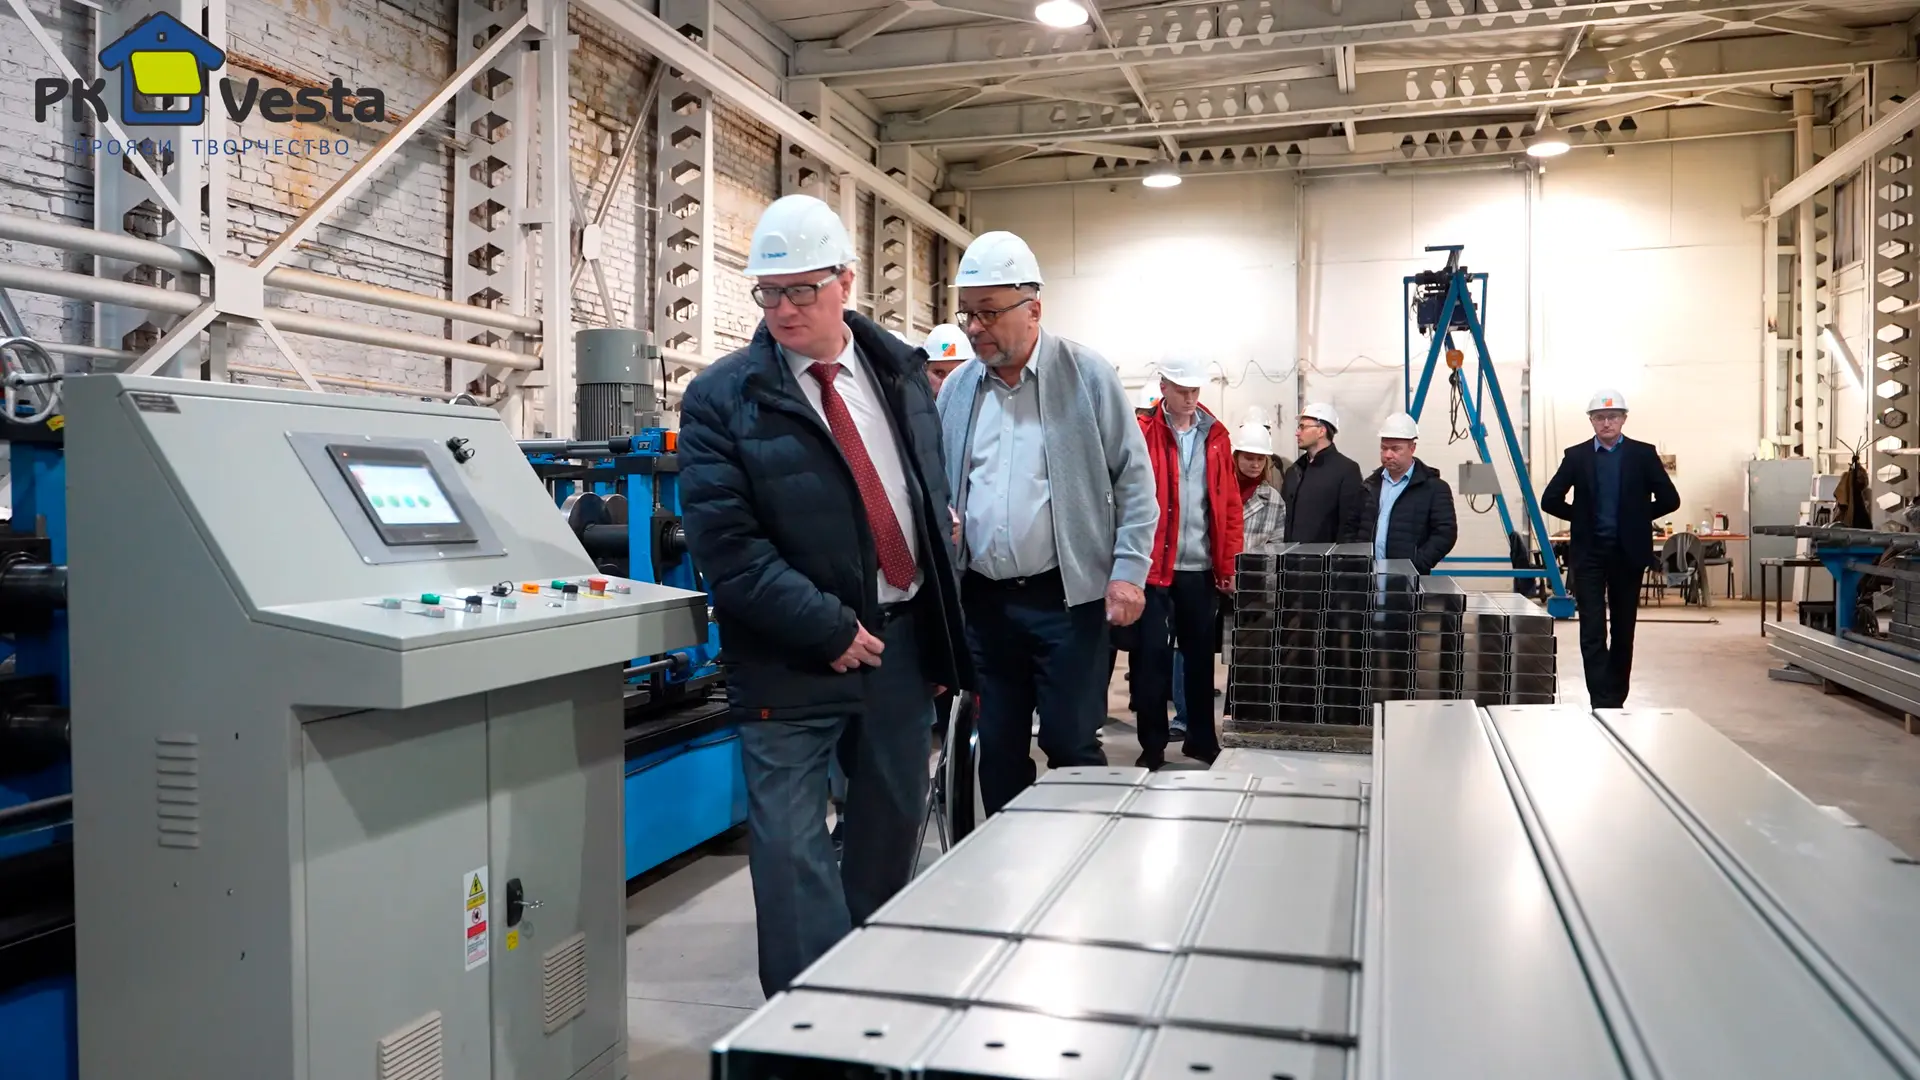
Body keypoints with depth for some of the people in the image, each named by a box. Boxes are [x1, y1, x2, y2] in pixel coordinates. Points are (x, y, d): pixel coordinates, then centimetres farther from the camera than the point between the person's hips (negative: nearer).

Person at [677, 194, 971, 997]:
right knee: (792, 850, -2)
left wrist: (942, 633, 10)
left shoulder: (901, 373, 8)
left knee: (893, 828, 16)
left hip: (902, 640, 5)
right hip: (795, 658, -4)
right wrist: (830, 629, -16)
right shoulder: (721, 399, -6)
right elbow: (725, 545, -13)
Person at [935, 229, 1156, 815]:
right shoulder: (957, 387, 8)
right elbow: (937, 485, 16)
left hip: (1067, 596, -4)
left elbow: (1134, 478, -3)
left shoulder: (1088, 375, -4)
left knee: (1072, 746, 0)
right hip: (982, 599, 4)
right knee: (998, 750, 11)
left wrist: (1128, 571, -9)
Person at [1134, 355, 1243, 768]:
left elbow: (1230, 505, 8)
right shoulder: (1142, 434, -3)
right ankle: (1152, 746, 10)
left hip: (1202, 567, 4)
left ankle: (1202, 740, 25)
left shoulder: (1216, 436, 8)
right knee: (1153, 654, 0)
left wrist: (1228, 565, 5)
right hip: (1154, 566, -3)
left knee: (1201, 654, 12)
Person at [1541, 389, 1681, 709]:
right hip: (1588, 553, 0)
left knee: (1623, 629, 9)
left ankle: (1616, 698, 20)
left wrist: (1637, 519, 3)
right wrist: (1582, 518, 2)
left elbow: (1670, 500, 0)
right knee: (1592, 629, -6)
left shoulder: (1643, 454, 1)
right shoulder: (1576, 455, 2)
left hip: (1628, 553, 1)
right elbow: (1550, 500, 3)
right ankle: (1602, 701, -6)